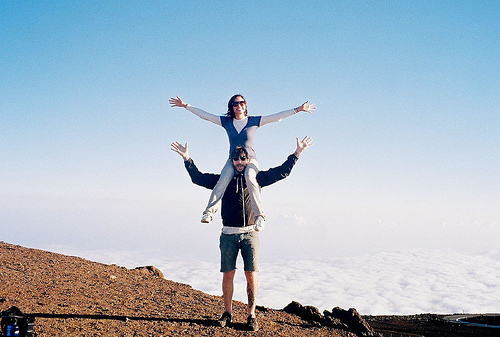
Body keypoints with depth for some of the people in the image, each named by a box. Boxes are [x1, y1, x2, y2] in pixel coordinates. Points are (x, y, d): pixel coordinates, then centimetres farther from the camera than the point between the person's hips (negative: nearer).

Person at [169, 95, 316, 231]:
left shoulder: (254, 121, 4)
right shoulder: (226, 122, 9)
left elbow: (277, 116, 1)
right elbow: (205, 115, 10)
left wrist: (298, 109, -5)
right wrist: (185, 105, 7)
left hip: (250, 160, -2)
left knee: (250, 178, -35)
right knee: (223, 180, -30)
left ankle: (259, 216, -37)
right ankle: (209, 211, -39)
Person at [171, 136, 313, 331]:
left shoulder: (256, 178, 8)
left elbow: (282, 172, 10)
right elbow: (198, 178, 8)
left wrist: (297, 154, 7)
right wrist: (187, 159, 1)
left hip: (250, 233, 0)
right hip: (229, 234, 0)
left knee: (251, 275, -3)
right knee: (228, 274, 3)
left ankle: (251, 315, 6)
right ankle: (227, 312, 17)